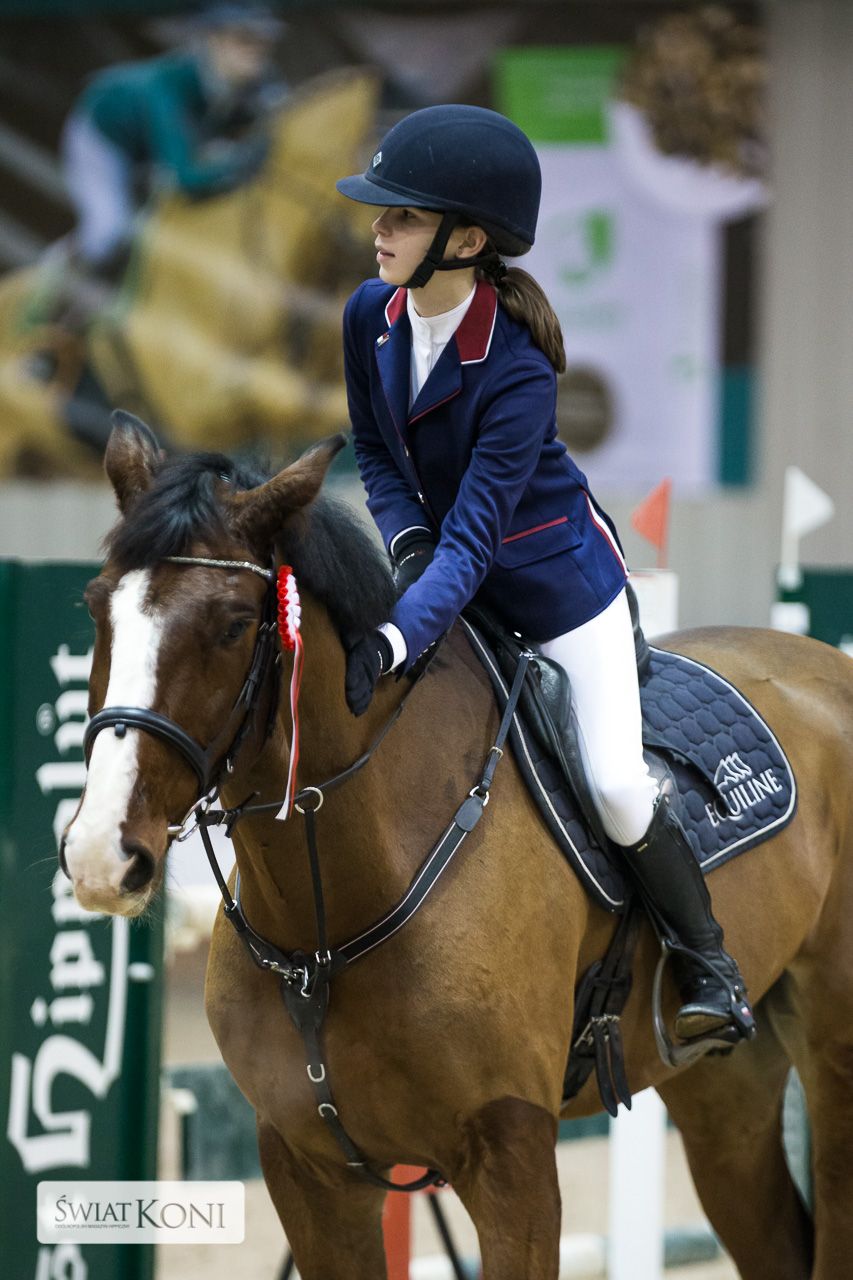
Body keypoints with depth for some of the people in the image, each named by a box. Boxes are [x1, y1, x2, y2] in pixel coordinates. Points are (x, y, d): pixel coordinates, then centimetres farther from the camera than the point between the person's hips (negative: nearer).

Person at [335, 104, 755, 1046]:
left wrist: (395, 640, -49)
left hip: (557, 579, -6)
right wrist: (404, 539, -18)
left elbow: (472, 541, -36)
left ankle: (708, 964, 12)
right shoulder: (371, 315, -13)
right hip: (441, 558, 6)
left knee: (618, 790, -11)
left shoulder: (517, 370, -32)